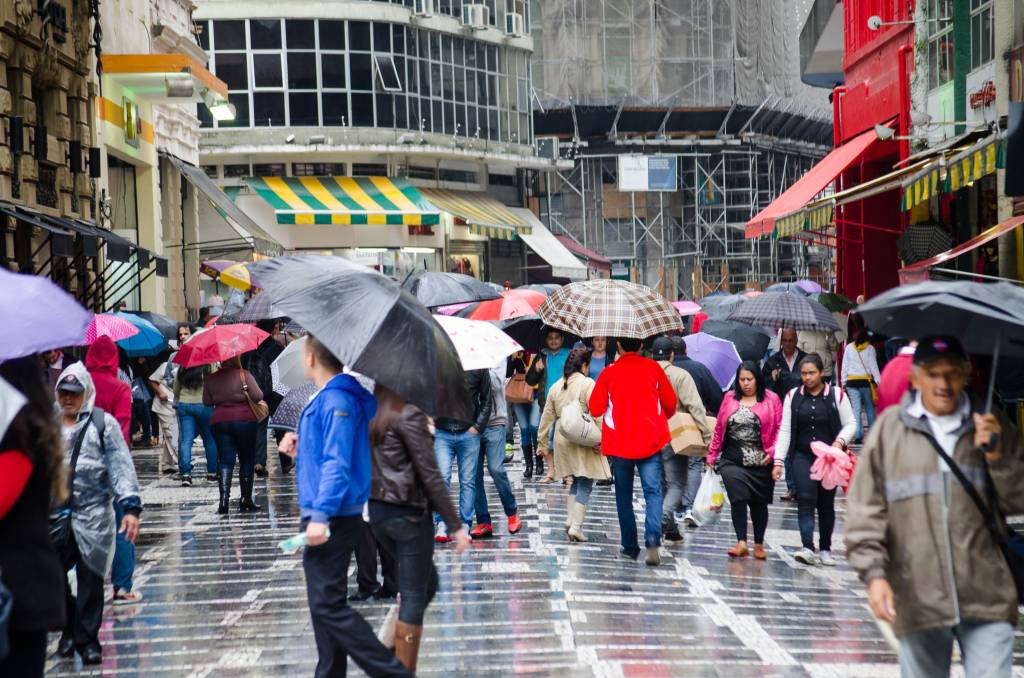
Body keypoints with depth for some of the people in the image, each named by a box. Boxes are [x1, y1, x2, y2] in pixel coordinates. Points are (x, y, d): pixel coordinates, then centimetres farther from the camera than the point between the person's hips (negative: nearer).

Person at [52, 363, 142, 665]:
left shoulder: (103, 423, 0)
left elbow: (121, 466, -4)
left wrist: (130, 507, -12)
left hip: (94, 514, -3)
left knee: (90, 578, 2)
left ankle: (87, 639, 13)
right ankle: (69, 628, 22)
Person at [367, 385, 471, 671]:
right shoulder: (409, 415, -15)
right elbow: (430, 476, -15)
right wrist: (455, 525, -10)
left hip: (377, 512, 8)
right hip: (408, 514, -8)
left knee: (428, 583, 20)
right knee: (414, 597, 2)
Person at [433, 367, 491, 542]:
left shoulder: (479, 368, 2)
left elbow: (486, 401, 8)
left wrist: (478, 426, 0)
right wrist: (429, 420, -5)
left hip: (468, 434, 1)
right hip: (442, 433, -1)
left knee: (468, 481, 4)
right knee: (442, 477, -9)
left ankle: (465, 525, 12)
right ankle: (440, 524, 0)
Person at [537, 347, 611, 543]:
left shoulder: (556, 386, 9)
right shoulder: (588, 384, -9)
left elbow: (547, 415, 13)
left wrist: (543, 441, 19)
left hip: (562, 440, 6)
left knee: (577, 481, 20)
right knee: (585, 485, -1)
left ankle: (570, 519, 10)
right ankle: (576, 527, -7)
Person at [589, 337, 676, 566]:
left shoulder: (609, 372, -2)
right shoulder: (653, 367, 1)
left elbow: (595, 409, -2)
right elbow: (670, 403, 5)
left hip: (620, 443, 0)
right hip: (651, 441, 0)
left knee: (624, 496, 13)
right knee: (653, 491, -4)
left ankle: (630, 546, 15)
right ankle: (653, 540, -25)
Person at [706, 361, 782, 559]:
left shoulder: (771, 399, 0)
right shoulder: (730, 398, 8)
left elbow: (779, 429, -2)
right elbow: (719, 428, 11)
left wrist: (772, 453, -14)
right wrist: (712, 455, 11)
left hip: (761, 462, -1)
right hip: (733, 460, 1)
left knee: (759, 503, 10)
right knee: (738, 498, -15)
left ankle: (759, 544, 23)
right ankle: (741, 543, -14)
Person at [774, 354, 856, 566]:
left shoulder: (837, 395, -1)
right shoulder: (793, 396, 5)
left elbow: (850, 424, 3)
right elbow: (785, 429, 4)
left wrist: (840, 442, -16)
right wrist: (779, 460, -2)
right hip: (802, 457, 0)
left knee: (826, 503, 8)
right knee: (805, 500, -14)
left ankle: (825, 549, 20)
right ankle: (808, 548, -21)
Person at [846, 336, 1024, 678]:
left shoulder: (990, 427, 6)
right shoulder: (889, 428, 3)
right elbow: (865, 511, 3)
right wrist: (873, 573, -6)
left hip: (987, 597, 0)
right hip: (917, 598, 0)